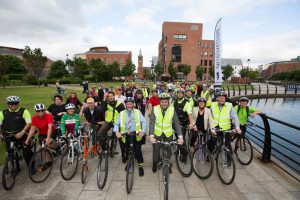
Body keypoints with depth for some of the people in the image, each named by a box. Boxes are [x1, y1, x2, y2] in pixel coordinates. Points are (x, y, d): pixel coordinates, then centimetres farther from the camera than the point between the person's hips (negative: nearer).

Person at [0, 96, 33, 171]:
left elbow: (29, 123, -15)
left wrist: (22, 132, -26)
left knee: (27, 152, 0)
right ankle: (16, 168, 33)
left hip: (22, 136, -3)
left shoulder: (24, 111, -9)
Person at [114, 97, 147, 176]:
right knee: (127, 151, 14)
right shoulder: (121, 113, 4)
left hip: (136, 136, -2)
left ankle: (140, 166, 19)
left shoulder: (137, 112, 0)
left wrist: (143, 131, -25)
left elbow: (144, 122, -8)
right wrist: (117, 131, -23)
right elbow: (116, 123, -3)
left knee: (138, 151, -2)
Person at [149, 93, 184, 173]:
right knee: (156, 151, 12)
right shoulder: (155, 109, -15)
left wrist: (180, 136, -24)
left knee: (168, 151, 13)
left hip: (168, 134, 1)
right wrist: (151, 136, -29)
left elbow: (176, 123, -15)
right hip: (157, 134, 0)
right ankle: (155, 164, 41)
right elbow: (151, 123, -18)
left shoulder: (172, 109, -13)